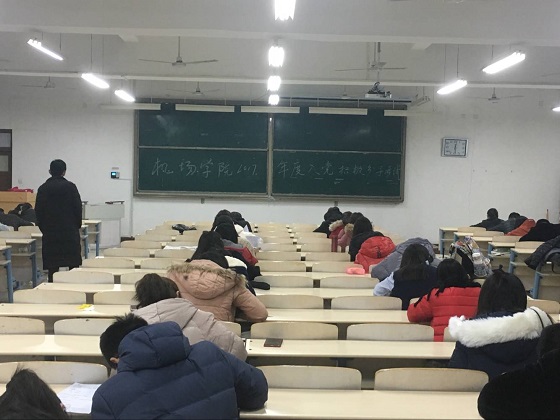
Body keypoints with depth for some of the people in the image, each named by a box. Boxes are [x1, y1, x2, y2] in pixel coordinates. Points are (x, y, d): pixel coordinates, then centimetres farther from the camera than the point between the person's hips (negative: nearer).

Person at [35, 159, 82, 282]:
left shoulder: (43, 189, 1)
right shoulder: (70, 187, -4)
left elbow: (38, 211, 3)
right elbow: (78, 208, -4)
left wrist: (43, 228, 13)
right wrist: (77, 225, 10)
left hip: (50, 232, 2)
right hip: (70, 231, -1)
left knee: (52, 267, 3)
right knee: (73, 263, 5)